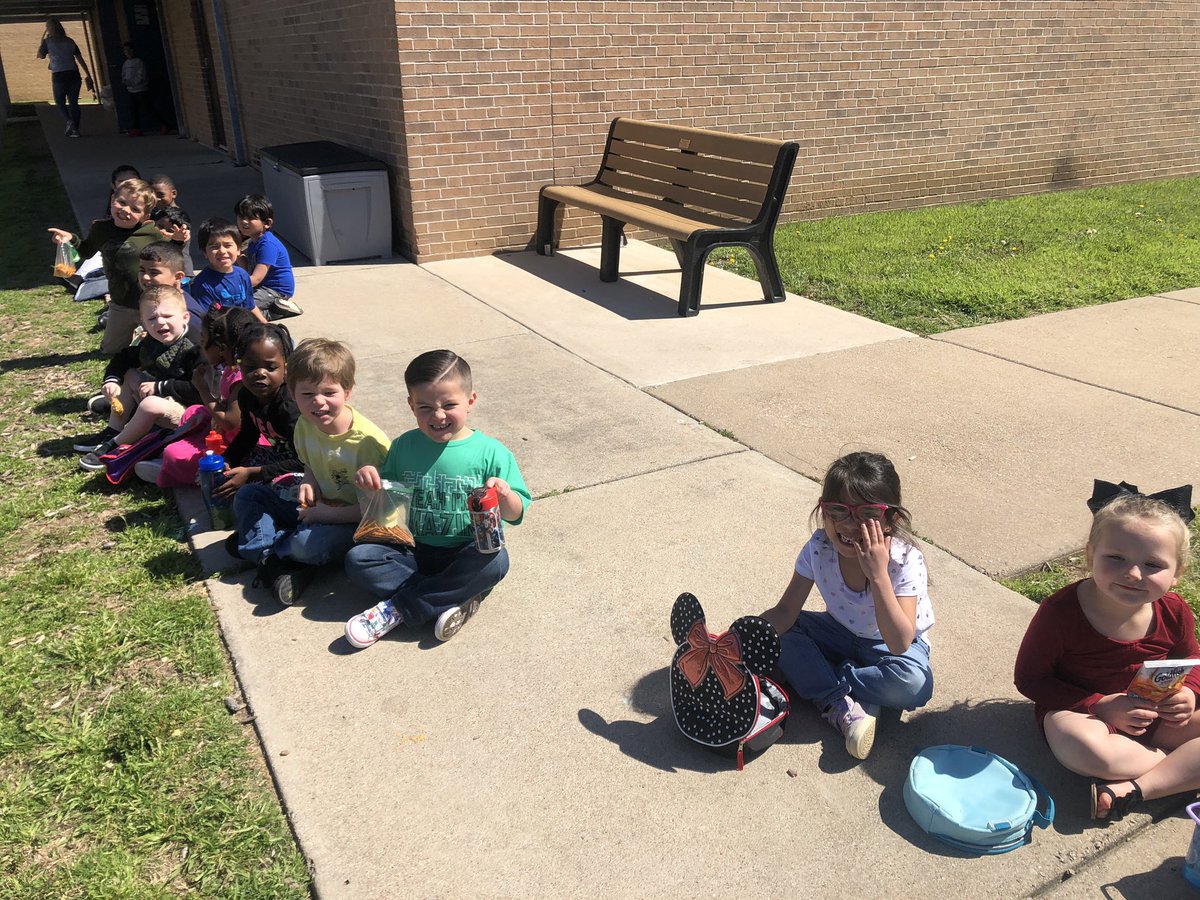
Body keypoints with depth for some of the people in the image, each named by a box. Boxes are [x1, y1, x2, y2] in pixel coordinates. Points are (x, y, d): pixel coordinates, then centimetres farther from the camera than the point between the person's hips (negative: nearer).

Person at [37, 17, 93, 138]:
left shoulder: (48, 41, 0)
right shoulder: (70, 41, 10)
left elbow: (40, 55, 11)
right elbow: (80, 59, 9)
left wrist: (42, 41, 17)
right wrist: (88, 76, 13)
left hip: (59, 75, -3)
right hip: (73, 74, 3)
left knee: (60, 102, 7)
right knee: (73, 102, 6)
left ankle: (69, 121, -19)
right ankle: (75, 129, 1)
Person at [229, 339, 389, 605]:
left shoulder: (369, 441, -26)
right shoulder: (305, 425, -5)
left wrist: (330, 514, -22)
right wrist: (309, 483, -6)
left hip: (353, 523, -7)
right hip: (318, 511, 7)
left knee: (308, 542, -34)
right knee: (247, 495, 2)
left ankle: (258, 546, -1)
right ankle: (272, 559, -15)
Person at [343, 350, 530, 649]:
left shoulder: (490, 452, -7)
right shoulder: (403, 447, 3)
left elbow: (514, 515, -6)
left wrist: (505, 496, -29)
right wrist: (370, 479, -8)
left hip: (465, 554, -2)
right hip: (412, 551, 3)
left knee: (496, 560, -34)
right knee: (357, 558, -19)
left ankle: (398, 608, -23)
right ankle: (454, 599, -24)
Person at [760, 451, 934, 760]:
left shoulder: (906, 561, -31)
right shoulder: (818, 548, -22)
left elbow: (899, 644, -38)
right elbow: (785, 612, -16)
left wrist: (878, 574, -45)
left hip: (893, 642, -3)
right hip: (840, 631, 3)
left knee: (914, 683, -34)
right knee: (777, 633, -18)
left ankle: (825, 683, -13)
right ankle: (842, 707, -20)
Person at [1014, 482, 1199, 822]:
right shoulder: (1060, 612, -23)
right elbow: (1028, 678, -15)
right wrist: (1100, 706, -23)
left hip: (1155, 718, 4)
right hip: (1080, 712, -4)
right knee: (1082, 746, -38)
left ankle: (1133, 788, -23)